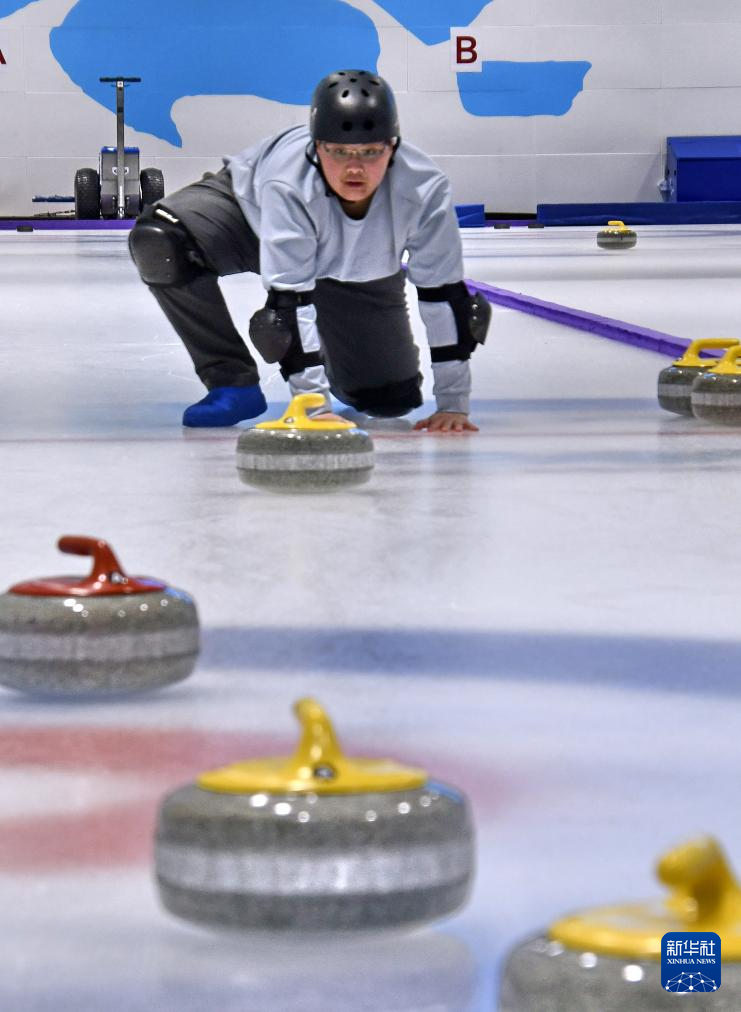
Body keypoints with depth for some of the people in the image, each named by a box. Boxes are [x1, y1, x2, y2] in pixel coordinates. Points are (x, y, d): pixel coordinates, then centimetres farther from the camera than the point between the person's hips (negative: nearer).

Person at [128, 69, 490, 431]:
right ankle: (232, 383, -15)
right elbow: (290, 295, -41)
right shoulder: (287, 185, -42)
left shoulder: (424, 187, -37)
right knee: (160, 239, -32)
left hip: (359, 272, 2)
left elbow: (444, 292, -28)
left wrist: (453, 404, -27)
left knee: (393, 399, -5)